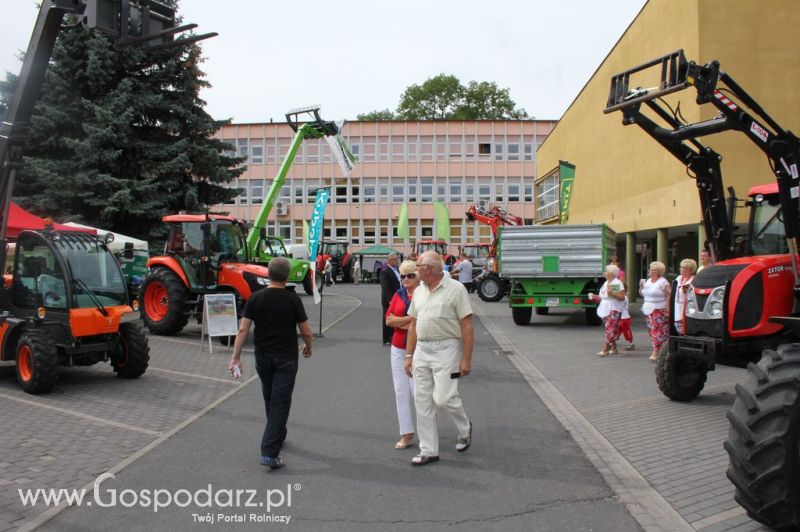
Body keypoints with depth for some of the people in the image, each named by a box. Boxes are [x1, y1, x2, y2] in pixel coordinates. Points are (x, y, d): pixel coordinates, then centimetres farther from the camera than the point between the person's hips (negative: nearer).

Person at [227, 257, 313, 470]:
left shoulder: (256, 298, -4)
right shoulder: (293, 299, -11)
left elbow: (243, 329, -8)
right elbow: (306, 332, -6)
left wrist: (235, 356, -4)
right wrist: (308, 347, 13)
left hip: (262, 356, 4)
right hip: (286, 358, -4)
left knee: (270, 399, 22)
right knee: (280, 403, -3)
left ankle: (278, 436, 39)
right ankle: (270, 452, -10)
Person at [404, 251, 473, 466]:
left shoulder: (455, 289, -7)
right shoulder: (419, 291, 12)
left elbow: (467, 326, -9)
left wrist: (466, 359, -14)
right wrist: (409, 355, 12)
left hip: (446, 349, -6)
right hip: (421, 350, 6)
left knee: (443, 398, -10)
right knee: (422, 401, 6)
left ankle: (465, 429, 22)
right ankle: (428, 451, 16)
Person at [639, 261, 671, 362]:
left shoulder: (663, 282, -8)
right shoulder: (647, 281, 13)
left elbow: (669, 296, -13)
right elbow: (642, 294, 22)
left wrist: (668, 310, -18)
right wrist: (641, 287, 1)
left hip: (659, 310, -7)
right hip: (648, 309, 7)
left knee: (658, 330, -10)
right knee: (651, 330, 8)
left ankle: (655, 352, -14)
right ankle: (658, 350, 17)